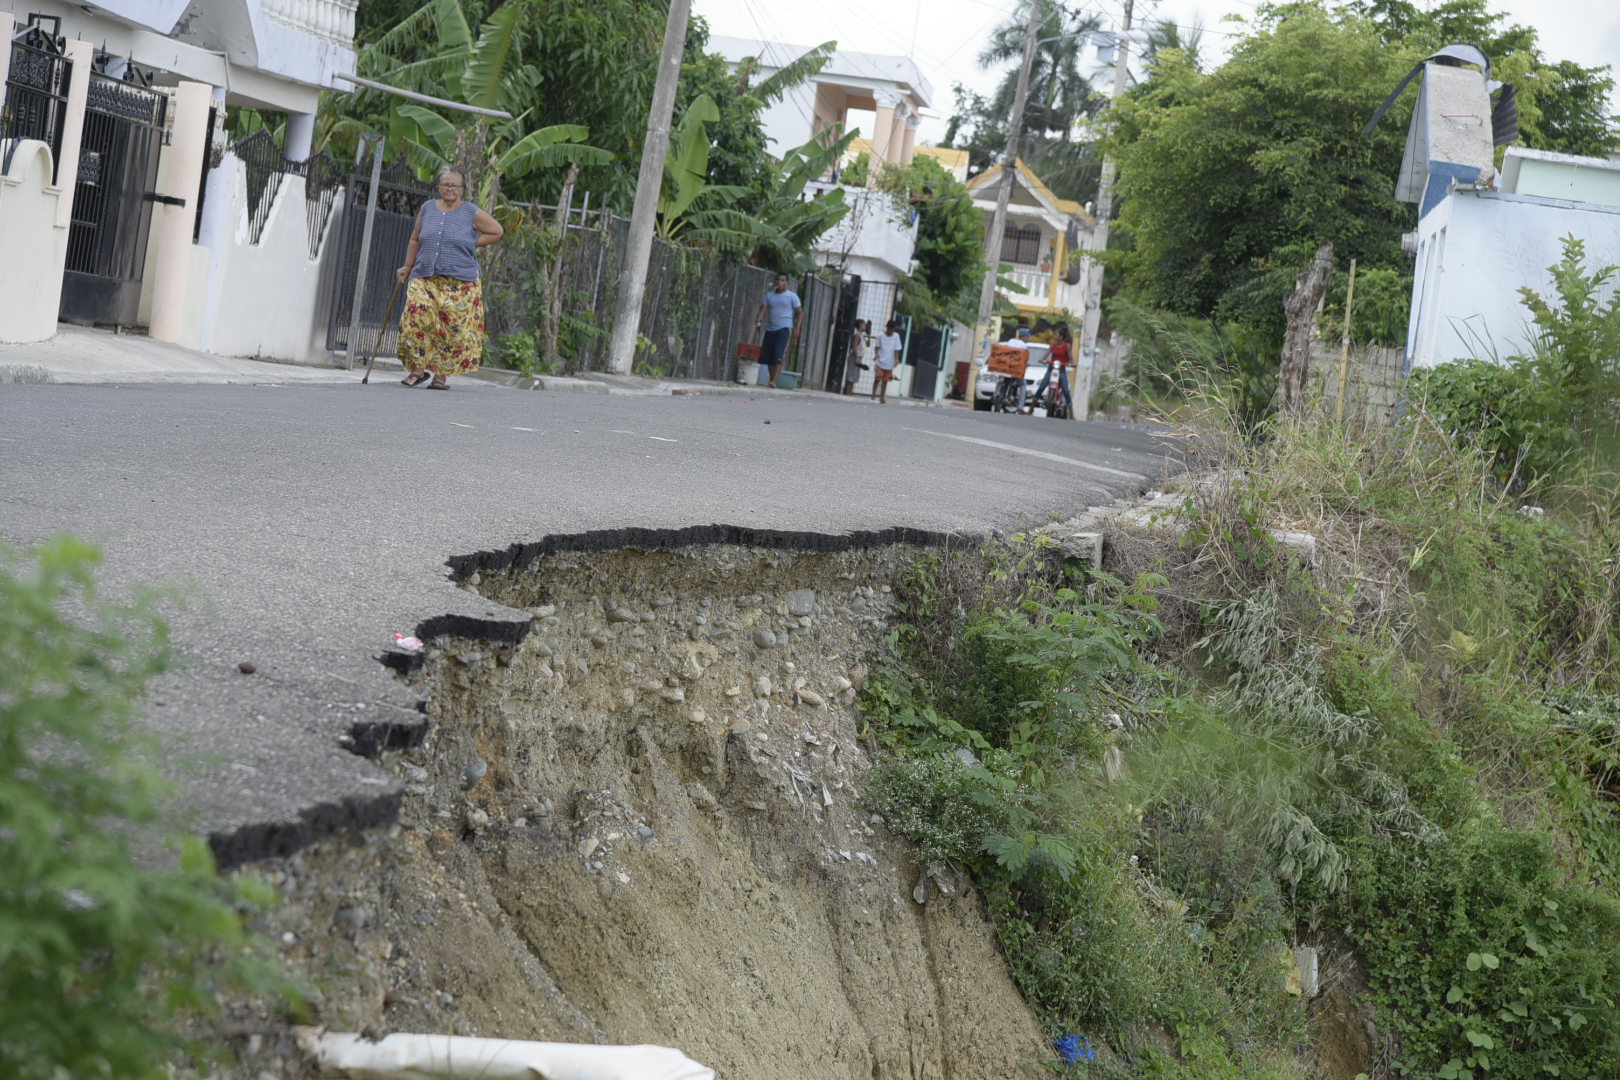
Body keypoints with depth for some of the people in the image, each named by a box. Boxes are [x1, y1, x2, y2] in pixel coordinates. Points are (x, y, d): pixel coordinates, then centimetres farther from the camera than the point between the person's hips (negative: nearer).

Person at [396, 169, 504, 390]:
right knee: (416, 316, -14)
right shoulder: (427, 209, 10)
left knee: (452, 329, -4)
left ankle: (441, 374, 7)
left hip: (459, 283, -2)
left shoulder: (472, 213, 1)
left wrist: (472, 244, 2)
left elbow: (497, 232, 9)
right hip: (424, 278, 2)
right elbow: (415, 240, 22)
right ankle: (418, 369, -3)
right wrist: (408, 267, 22)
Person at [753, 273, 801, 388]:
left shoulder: (792, 296, 1)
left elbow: (800, 312, 1)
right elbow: (763, 309, 7)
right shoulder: (769, 295, 13)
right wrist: (758, 321, -11)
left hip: (784, 328, -5)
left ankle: (774, 381, -22)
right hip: (770, 329, 5)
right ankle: (771, 378, 19)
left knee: (779, 356, -17)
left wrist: (797, 328, -10)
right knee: (768, 357, 4)